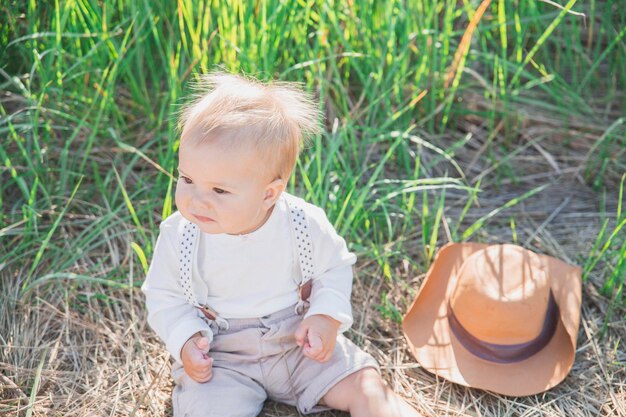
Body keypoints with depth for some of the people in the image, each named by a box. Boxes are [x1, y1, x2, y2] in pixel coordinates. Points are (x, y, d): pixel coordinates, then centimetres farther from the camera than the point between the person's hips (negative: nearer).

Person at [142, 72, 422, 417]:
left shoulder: (304, 225, -17)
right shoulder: (179, 236, -16)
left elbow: (334, 269, 2)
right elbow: (164, 297, -1)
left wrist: (327, 317, -13)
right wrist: (185, 340, -17)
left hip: (299, 341, 1)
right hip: (217, 356, 0)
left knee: (367, 389, -9)